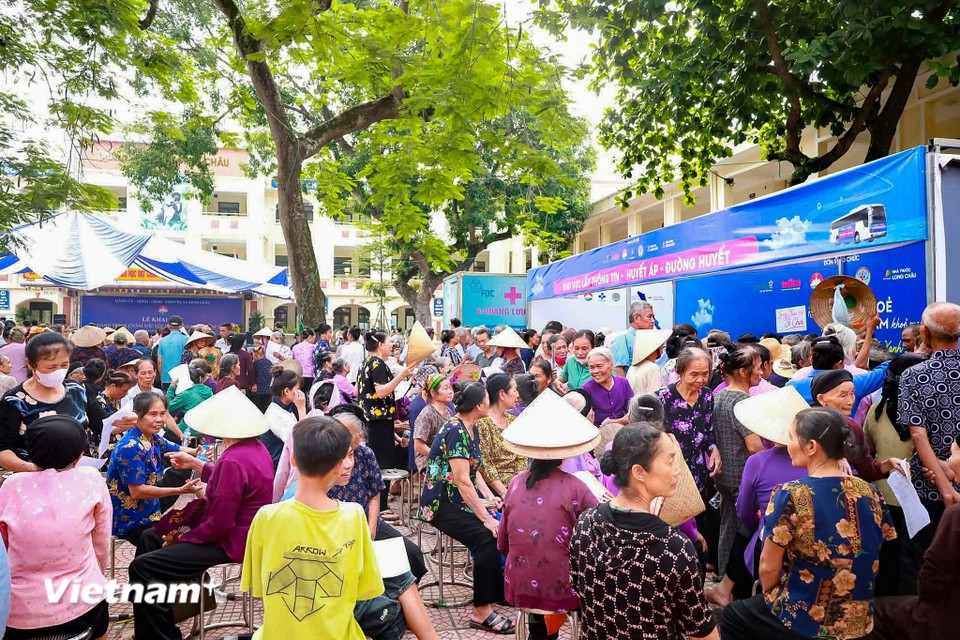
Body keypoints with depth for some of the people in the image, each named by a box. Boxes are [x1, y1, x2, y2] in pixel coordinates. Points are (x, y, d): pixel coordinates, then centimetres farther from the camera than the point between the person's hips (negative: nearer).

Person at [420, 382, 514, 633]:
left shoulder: (471, 429, 9)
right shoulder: (455, 431, -20)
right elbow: (463, 481, -23)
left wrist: (489, 499, -3)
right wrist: (485, 517, -23)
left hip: (463, 499, 9)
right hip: (442, 503, -8)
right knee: (488, 537, -25)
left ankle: (505, 589, 6)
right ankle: (481, 612, -16)